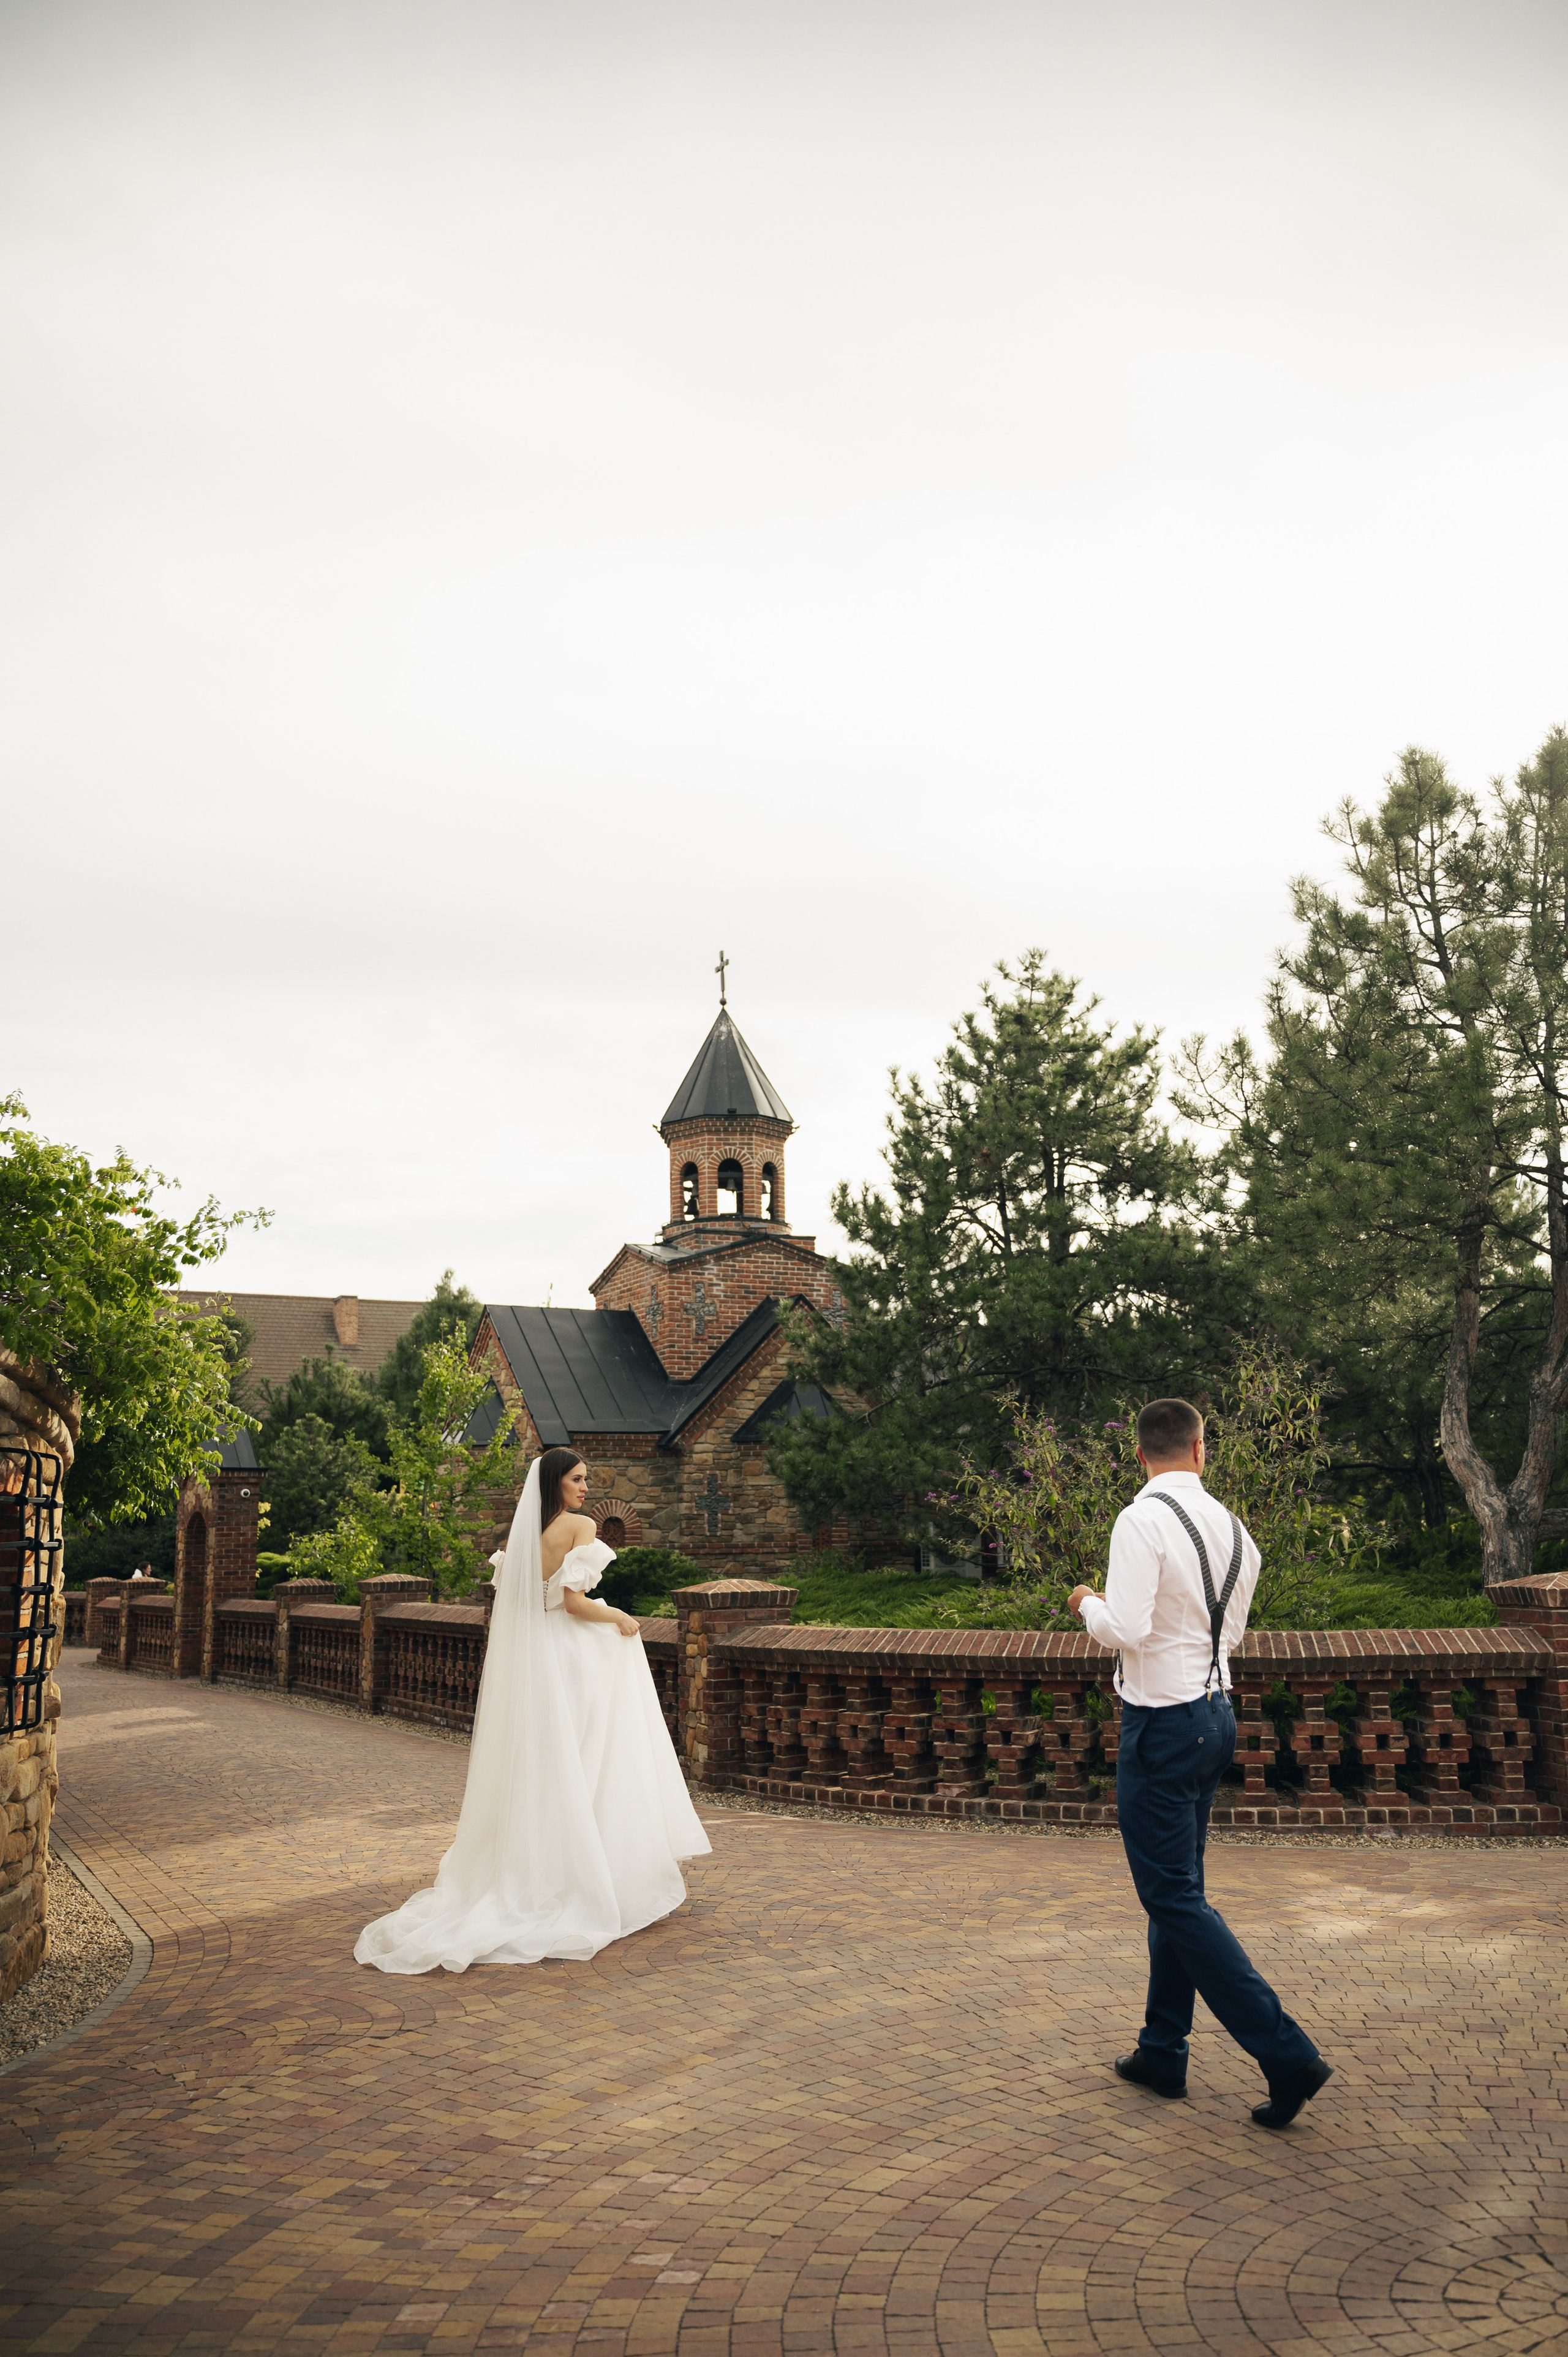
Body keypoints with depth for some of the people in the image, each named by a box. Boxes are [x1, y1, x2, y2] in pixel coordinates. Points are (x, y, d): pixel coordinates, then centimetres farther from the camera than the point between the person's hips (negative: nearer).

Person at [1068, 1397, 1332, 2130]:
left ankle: (1286, 2053, -5)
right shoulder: (1231, 1528, 4)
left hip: (1163, 1724, -8)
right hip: (1215, 1712, 8)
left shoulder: (1143, 1521, -18)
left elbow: (1126, 1628, -24)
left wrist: (1087, 1603, -5)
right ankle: (1162, 2053, 27)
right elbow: (1230, 1631, 13)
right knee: (1178, 1890, 17)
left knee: (1175, 1898, -3)